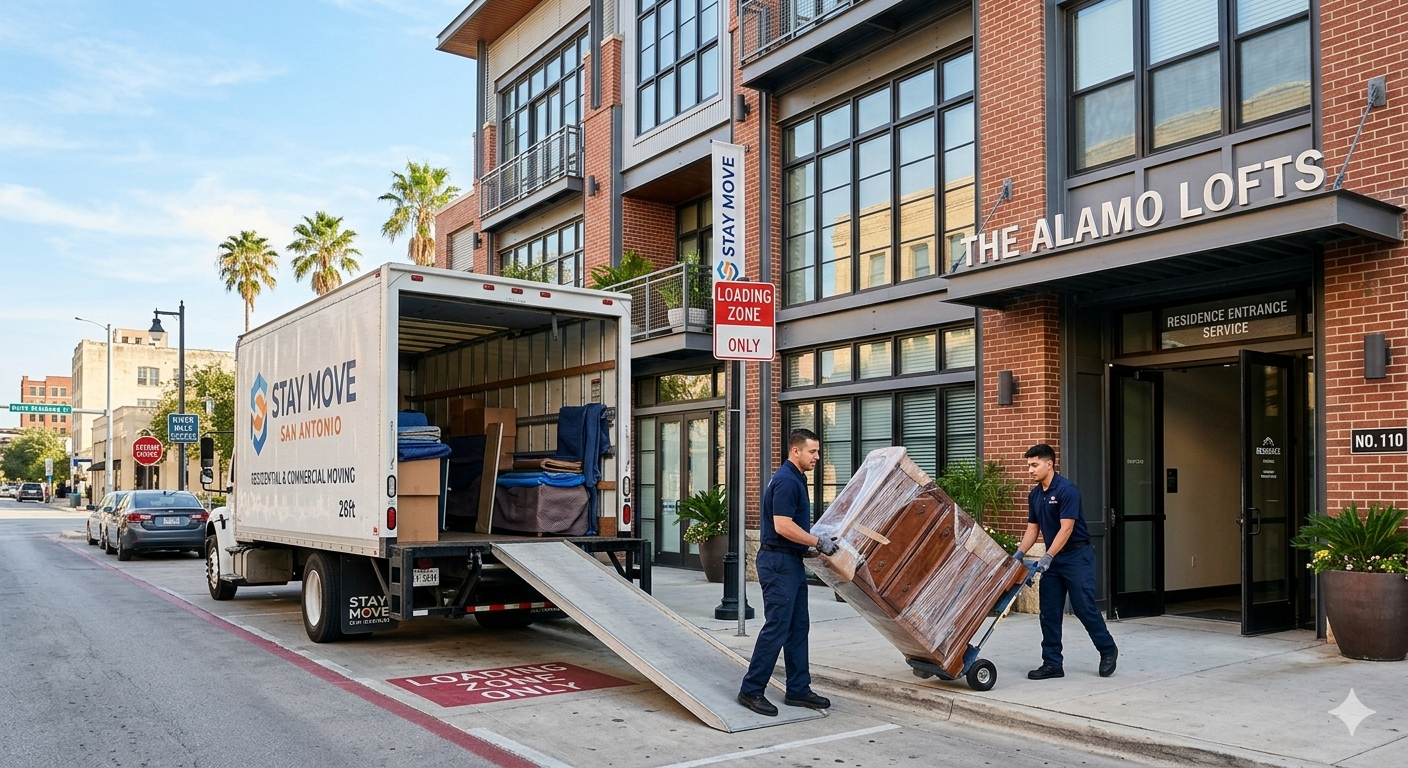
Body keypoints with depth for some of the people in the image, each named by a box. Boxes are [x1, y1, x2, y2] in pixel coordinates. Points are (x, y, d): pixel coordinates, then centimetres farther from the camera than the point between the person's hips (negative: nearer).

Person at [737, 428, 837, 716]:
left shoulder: (796, 479, 15)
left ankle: (798, 689, 18)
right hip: (779, 562, -10)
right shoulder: (786, 481, -18)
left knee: (798, 627, 12)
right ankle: (751, 690, 2)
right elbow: (783, 526, -24)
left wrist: (819, 536, 16)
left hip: (792, 562, 10)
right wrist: (818, 543, -17)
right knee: (777, 627, -6)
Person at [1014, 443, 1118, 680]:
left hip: (1077, 556, -8)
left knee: (1085, 607, -2)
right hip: (1053, 559, 8)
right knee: (1049, 613, 4)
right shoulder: (1034, 495, 7)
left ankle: (1108, 650, 20)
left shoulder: (1067, 490, -18)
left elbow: (1066, 528, -22)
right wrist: (1019, 554, 0)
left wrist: (1047, 557, -26)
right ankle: (1052, 664, 9)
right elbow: (1033, 528, 12)